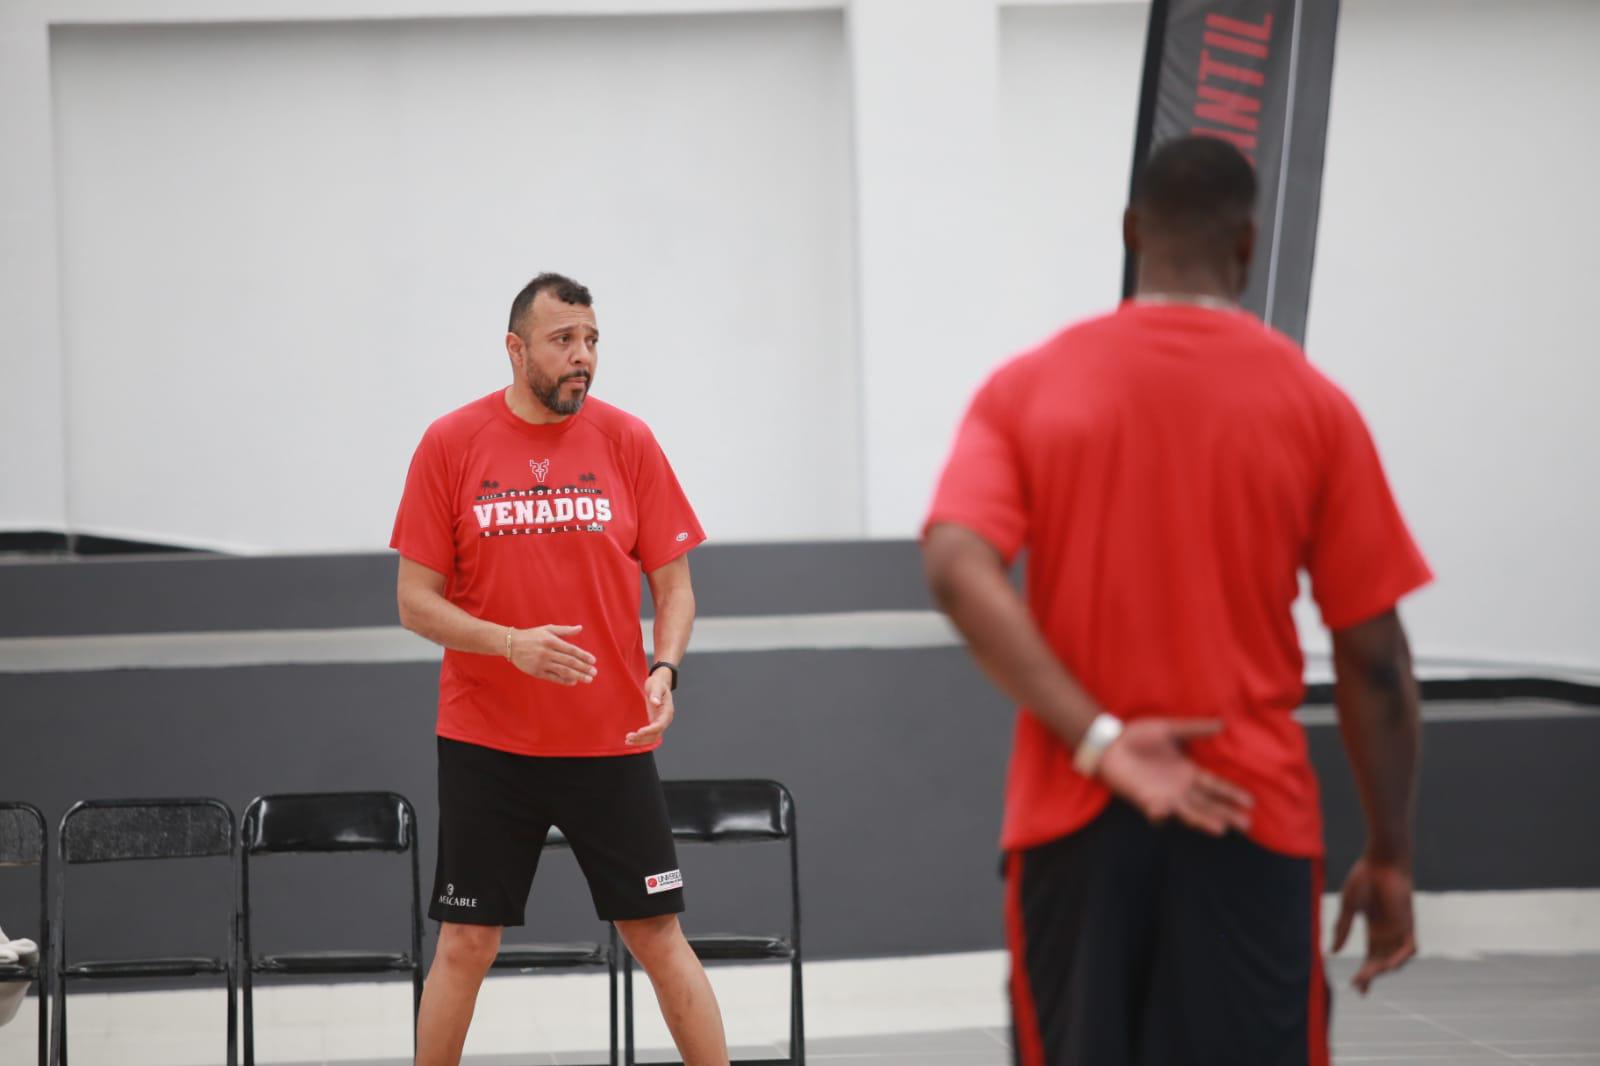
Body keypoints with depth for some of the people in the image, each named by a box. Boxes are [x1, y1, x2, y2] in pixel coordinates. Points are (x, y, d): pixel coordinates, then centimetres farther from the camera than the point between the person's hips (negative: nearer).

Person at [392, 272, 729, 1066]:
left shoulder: (628, 442, 1)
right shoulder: (451, 445, -2)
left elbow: (673, 584, 6)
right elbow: (416, 603, -2)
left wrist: (664, 671, -13)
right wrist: (511, 642, -18)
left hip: (611, 739, 1)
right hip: (485, 740, -1)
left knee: (659, 936, 2)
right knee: (465, 944, 3)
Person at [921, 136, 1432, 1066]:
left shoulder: (1029, 389, 4)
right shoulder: (1310, 405, 1)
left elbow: (958, 569, -14)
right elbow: (1375, 660, 0)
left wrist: (1099, 741, -16)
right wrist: (1391, 856, 8)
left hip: (1071, 820, 1)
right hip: (1251, 822, -1)